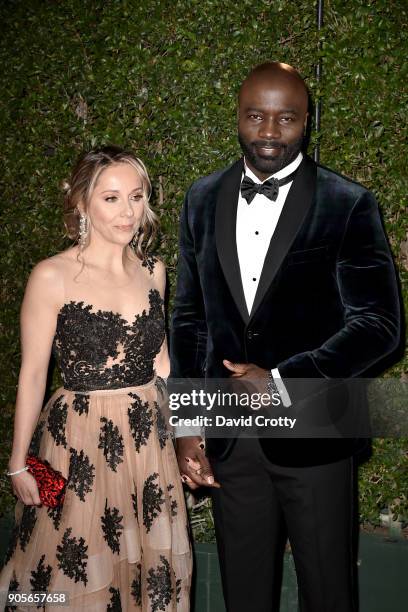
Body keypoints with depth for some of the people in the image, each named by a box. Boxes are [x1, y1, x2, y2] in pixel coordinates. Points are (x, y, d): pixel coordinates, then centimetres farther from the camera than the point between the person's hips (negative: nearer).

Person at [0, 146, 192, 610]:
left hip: (149, 439, 5)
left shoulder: (152, 271, 3)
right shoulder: (52, 277, -12)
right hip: (79, 444, -4)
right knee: (77, 563, 10)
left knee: (147, 562, 16)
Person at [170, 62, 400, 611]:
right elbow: (189, 316, 9)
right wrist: (185, 426, 3)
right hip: (228, 438, 4)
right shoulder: (203, 200, 6)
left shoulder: (348, 205, -7)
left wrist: (282, 381, -18)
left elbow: (379, 323, -9)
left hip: (313, 435, -3)